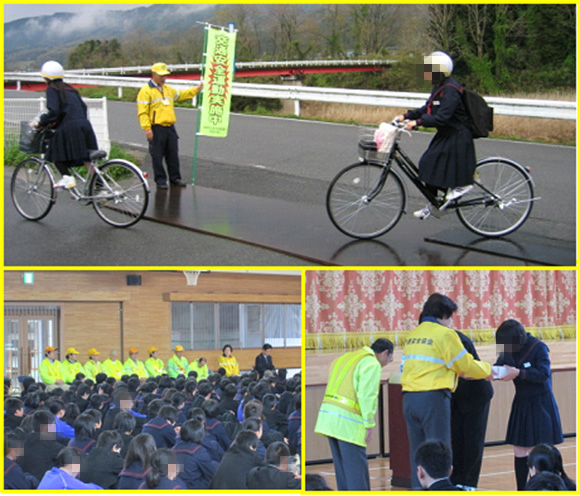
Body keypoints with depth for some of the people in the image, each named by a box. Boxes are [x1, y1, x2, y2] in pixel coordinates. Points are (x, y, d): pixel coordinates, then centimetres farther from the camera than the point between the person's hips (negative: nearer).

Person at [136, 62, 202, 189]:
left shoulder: (168, 89, 18)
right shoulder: (146, 91, -6)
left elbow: (181, 95, 34)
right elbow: (142, 112, -11)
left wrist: (196, 89, 27)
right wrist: (147, 128, -19)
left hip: (170, 128, 7)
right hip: (156, 129, -7)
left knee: (173, 155, 10)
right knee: (157, 156, -2)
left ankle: (175, 177, 19)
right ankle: (160, 180, 5)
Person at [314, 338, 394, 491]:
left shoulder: (344, 358, 23)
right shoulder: (372, 364, -5)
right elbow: (367, 396, -15)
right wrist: (369, 425, -12)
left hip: (328, 414, 8)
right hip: (347, 420, -8)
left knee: (341, 465, 14)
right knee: (356, 468, -5)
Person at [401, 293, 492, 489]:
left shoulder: (412, 335, 14)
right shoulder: (445, 334, -6)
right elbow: (467, 365, -2)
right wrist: (487, 370, 17)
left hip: (409, 398, 7)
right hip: (433, 399, -6)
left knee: (417, 451, 11)